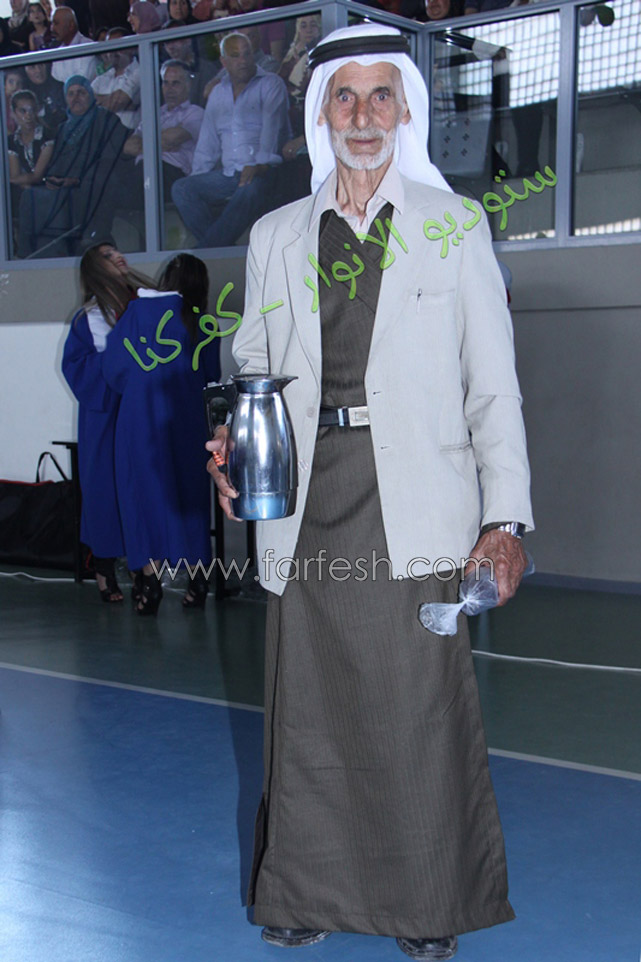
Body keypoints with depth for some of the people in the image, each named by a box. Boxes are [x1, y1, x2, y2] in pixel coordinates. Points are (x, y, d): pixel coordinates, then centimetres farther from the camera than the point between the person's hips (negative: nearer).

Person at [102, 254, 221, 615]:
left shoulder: (138, 311, -1)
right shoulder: (201, 321, 1)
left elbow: (114, 367, 0)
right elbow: (211, 375, 8)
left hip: (140, 416, -1)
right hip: (187, 419, 2)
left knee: (144, 490, 5)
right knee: (189, 490, 11)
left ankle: (151, 581, -1)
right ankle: (199, 581, 13)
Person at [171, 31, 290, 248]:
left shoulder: (270, 84, 6)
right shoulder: (217, 93, 22)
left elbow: (272, 126, -10)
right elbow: (207, 143, 23)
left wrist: (260, 165, -25)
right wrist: (198, 179, 9)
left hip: (263, 172, -6)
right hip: (227, 175, 6)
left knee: (251, 190, -38)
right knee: (181, 188, -14)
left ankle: (205, 251, -38)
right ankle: (222, 249, -28)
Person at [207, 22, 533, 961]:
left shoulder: (454, 225, 7)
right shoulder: (275, 237, 15)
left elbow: (493, 384, 4)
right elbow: (254, 371, 18)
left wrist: (507, 516, -5)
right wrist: (233, 443, -5)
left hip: (415, 505, -2)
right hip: (307, 505, 2)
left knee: (420, 705, 1)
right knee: (309, 706, 7)